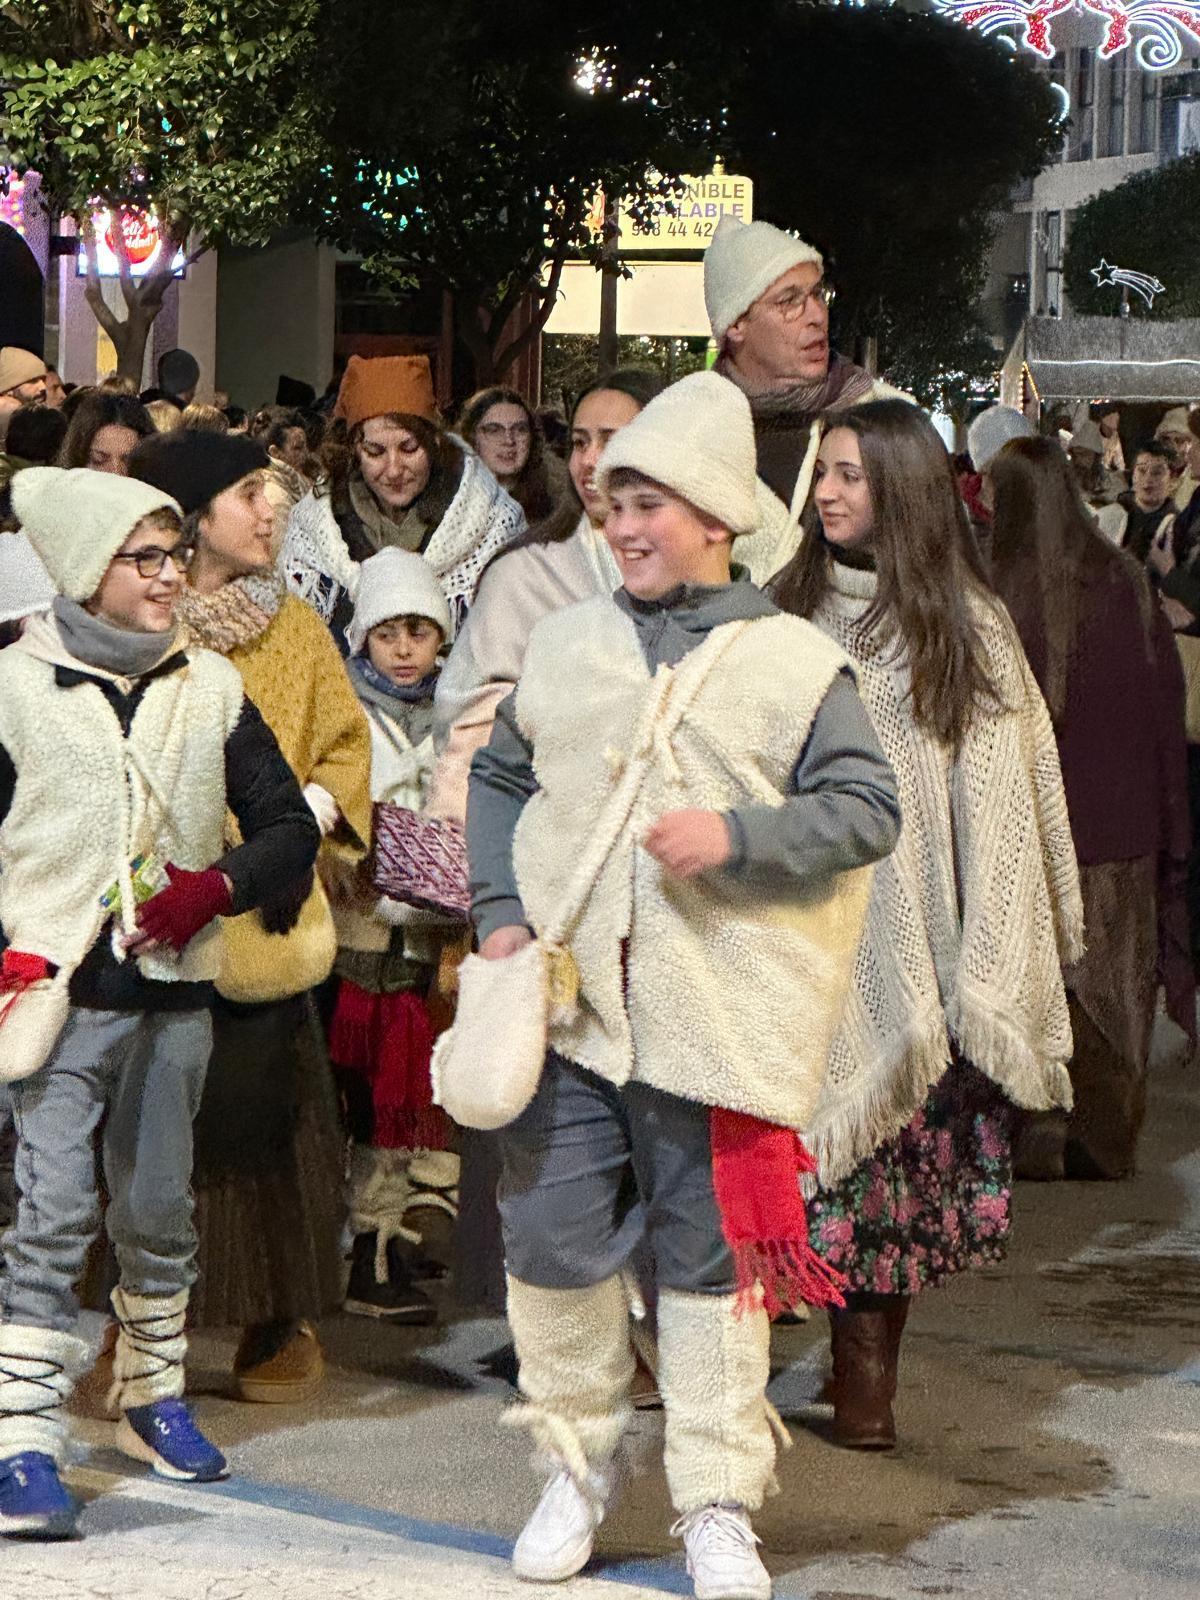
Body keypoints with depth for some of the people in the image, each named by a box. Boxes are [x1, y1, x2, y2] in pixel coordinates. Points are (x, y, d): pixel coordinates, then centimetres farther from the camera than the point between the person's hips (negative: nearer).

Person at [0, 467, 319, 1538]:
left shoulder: (212, 689, 8)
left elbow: (291, 829, 10)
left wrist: (213, 888, -9)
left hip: (174, 991, 4)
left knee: (158, 1211, 13)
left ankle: (154, 1396, 31)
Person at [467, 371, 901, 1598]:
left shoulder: (793, 663, -1)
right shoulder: (565, 643, 10)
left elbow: (867, 809, -3)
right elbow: (500, 779, 18)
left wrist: (737, 837, -16)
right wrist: (501, 911, 5)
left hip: (715, 1020, -3)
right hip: (564, 1002, 3)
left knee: (713, 1254, 3)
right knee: (552, 1236, 3)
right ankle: (576, 1466, 23)